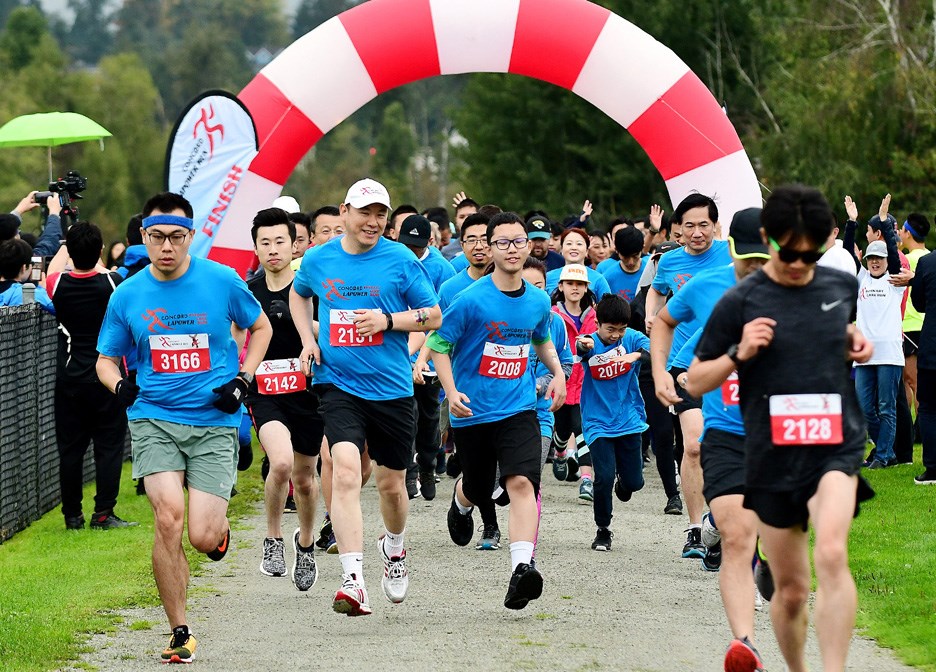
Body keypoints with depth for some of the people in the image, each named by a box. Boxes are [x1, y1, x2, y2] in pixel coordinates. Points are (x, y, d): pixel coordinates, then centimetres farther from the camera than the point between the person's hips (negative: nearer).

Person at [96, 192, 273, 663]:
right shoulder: (128, 296, 3)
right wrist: (119, 383, -9)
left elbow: (260, 328, 15)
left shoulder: (221, 281, -1)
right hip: (153, 419, 1)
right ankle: (179, 633, -5)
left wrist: (242, 381, 1)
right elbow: (106, 359, 14)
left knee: (203, 538, -10)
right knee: (168, 517, -20)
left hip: (214, 422, -1)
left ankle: (221, 528, 32)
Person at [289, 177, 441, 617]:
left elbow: (434, 316, 2)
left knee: (391, 483, 13)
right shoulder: (318, 260, 3)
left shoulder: (401, 261, -3)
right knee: (345, 472, -20)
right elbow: (298, 295, 26)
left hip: (391, 387, 0)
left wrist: (388, 320, -14)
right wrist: (308, 340, 10)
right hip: (337, 383, 0)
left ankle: (393, 548, 46)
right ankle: (353, 580, -25)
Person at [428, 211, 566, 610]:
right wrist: (451, 392, -17)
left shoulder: (538, 301, 3)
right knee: (478, 489, 15)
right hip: (473, 412, -1)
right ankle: (460, 500, 55)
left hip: (519, 409, 1)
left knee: (521, 482, -20)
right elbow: (439, 344, -5)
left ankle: (521, 569, -29)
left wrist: (557, 372, 8)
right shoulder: (472, 300, -11)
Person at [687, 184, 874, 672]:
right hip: (773, 457, 0)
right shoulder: (741, 301, -5)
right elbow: (695, 381, 0)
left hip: (836, 446, 0)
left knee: (831, 555, -27)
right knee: (791, 589, 9)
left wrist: (856, 341, 7)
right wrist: (739, 354, -17)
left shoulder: (842, 287, 4)